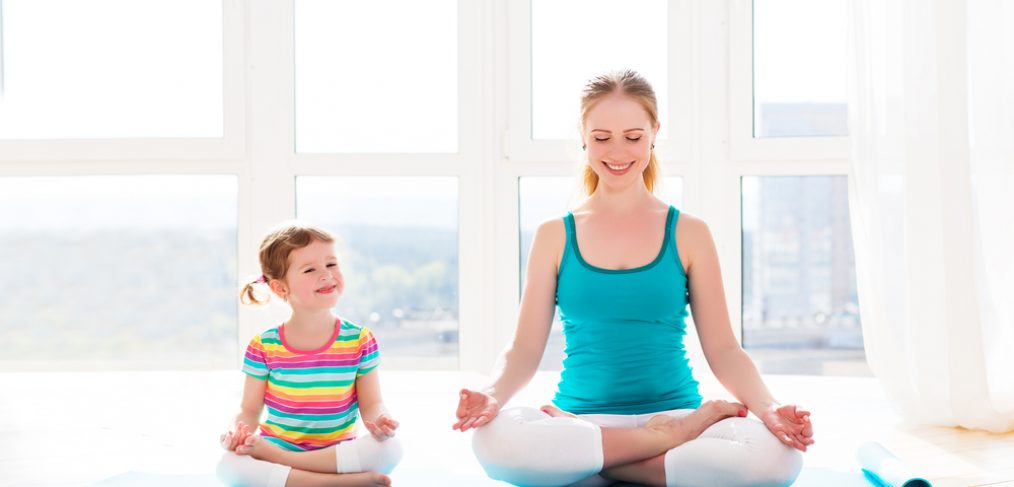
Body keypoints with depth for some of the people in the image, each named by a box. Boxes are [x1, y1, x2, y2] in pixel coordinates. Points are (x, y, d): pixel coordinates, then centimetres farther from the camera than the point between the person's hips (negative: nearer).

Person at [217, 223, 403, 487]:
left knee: (390, 448, -30)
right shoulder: (264, 347, -3)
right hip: (275, 446, -1)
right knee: (229, 466, -31)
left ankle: (274, 457, -23)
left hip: (340, 452, 1)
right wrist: (240, 432, -22)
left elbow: (371, 404, -2)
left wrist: (379, 420, -25)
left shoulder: (360, 341, -3)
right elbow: (249, 409, 1)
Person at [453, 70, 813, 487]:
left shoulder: (689, 234, 7)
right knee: (495, 439, -35)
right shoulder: (554, 236, 8)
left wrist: (768, 407, -14)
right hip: (578, 418, 1)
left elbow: (722, 349, 5)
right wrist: (493, 396, -18)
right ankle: (673, 437, -18)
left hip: (676, 412, 0)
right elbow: (525, 349, 4)